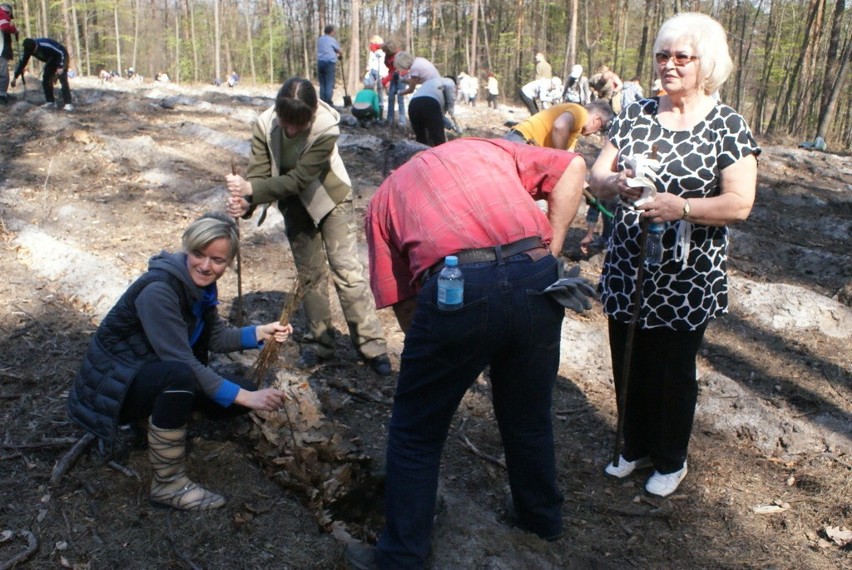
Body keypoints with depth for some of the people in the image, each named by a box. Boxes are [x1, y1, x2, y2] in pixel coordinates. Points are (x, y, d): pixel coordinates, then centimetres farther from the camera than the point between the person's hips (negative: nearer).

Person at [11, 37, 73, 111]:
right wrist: (15, 77, -3)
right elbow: (22, 62, -5)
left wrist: (60, 67, -30)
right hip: (51, 59, 7)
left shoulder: (46, 45, -37)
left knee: (63, 79, -20)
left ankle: (67, 103, -23)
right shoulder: (28, 49, -15)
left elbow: (61, 52, -27)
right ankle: (50, 102, 4)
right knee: (46, 80, -4)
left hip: (61, 57, -7)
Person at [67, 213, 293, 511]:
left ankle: (152, 420, 13)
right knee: (179, 375, -39)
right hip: (111, 386, -8)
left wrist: (261, 333, -11)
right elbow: (183, 363, -32)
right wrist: (245, 397, -33)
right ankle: (168, 485, -22)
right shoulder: (158, 290, -29)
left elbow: (215, 337, 6)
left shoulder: (199, 283, -4)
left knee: (243, 390, -4)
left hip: (152, 377, 8)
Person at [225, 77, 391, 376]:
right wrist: (245, 201, -43)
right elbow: (258, 172, -23)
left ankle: (373, 346, -4)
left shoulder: (326, 129, -32)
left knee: (347, 269, -9)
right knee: (309, 273, 9)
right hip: (295, 206, 4)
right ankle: (320, 342, 21)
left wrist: (251, 190, -44)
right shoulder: (264, 125, -21)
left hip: (331, 200, -4)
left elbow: (298, 179, -35)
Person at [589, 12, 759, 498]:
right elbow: (597, 176, 0)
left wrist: (680, 207, -28)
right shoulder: (636, 115, 4)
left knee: (675, 370, 11)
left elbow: (739, 204, -13)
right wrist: (616, 183, -23)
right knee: (629, 364, 14)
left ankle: (672, 461, 34)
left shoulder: (728, 125, -7)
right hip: (629, 271, 4)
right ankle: (636, 447, 38)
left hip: (687, 280, -3)